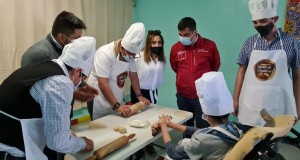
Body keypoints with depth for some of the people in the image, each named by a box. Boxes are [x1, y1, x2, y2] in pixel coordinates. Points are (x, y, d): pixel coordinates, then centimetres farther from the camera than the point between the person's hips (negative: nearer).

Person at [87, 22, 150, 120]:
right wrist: (117, 105, -29)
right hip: (99, 102, -6)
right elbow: (102, 84, -27)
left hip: (117, 100, 6)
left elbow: (133, 76, 7)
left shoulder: (129, 53, -4)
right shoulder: (105, 53, -25)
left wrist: (139, 96, 0)